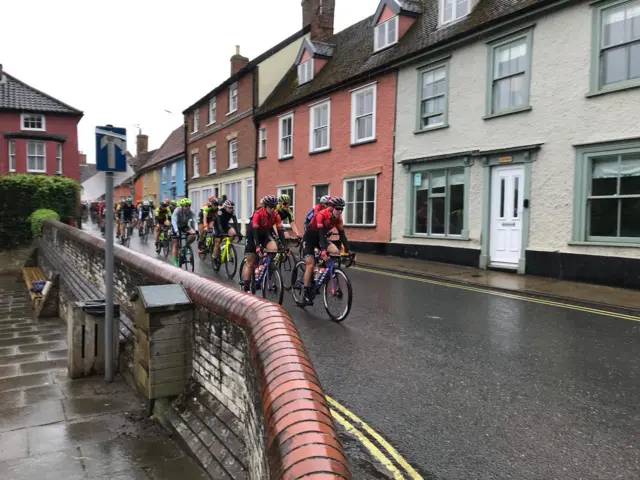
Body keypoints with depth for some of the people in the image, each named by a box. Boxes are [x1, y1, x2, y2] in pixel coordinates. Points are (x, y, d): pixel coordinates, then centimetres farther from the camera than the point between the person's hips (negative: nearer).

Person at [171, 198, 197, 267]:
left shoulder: (191, 212, -22)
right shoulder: (177, 210, -30)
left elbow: (194, 221, -31)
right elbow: (174, 221, -39)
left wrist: (195, 230, -49)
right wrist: (176, 231, -54)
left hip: (185, 226, 2)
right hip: (177, 226, -2)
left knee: (193, 235, -28)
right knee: (175, 245, -3)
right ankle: (176, 263, 7)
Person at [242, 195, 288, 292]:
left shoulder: (276, 215, -18)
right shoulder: (258, 214, -30)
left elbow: (280, 230, -19)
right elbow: (255, 231, -36)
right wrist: (257, 247, -47)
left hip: (264, 234, 4)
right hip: (252, 235, -4)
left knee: (274, 249, -27)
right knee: (250, 263, -3)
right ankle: (245, 287, 7)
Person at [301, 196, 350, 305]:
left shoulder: (338, 218, -13)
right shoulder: (321, 215, -31)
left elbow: (342, 235, -12)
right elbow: (320, 233, -38)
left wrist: (348, 251, -20)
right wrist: (323, 250, -48)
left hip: (320, 238, 6)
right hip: (309, 238, -5)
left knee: (336, 252, -19)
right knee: (311, 264, -10)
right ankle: (306, 293, -1)